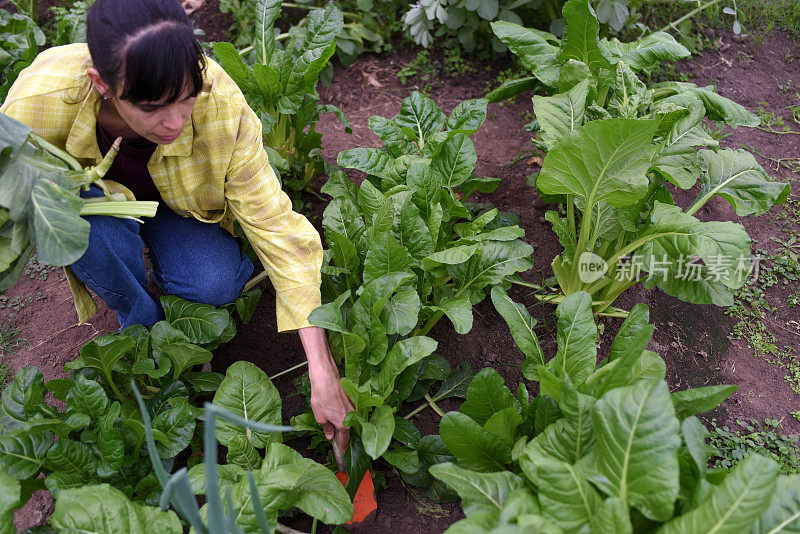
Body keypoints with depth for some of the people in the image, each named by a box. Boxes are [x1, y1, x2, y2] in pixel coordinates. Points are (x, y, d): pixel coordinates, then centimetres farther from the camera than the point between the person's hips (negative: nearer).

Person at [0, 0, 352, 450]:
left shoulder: (220, 104, -38)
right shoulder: (39, 103, -38)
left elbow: (277, 228, -34)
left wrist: (323, 372, -35)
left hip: (175, 202, 0)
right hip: (84, 192, 0)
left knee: (219, 282, -26)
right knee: (93, 222, -35)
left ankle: (157, 264, 11)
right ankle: (141, 322, -3)